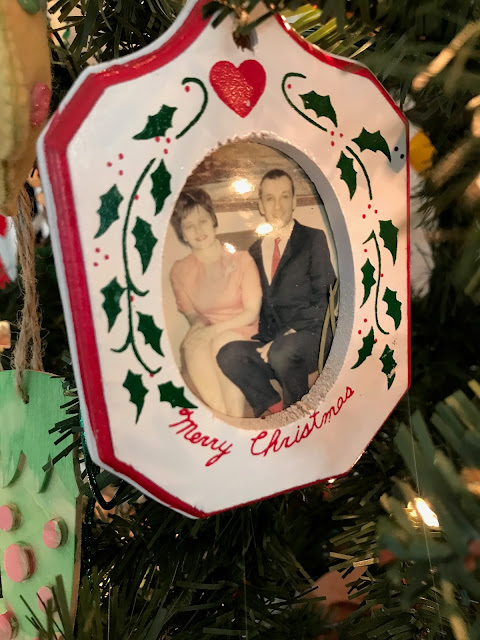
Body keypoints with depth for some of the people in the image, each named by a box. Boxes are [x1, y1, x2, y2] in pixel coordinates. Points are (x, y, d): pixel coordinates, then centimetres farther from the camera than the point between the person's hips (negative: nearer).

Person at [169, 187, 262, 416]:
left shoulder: (241, 259, -4)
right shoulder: (180, 271, 4)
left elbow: (252, 313, -7)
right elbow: (191, 313, 10)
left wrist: (213, 330, -20)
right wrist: (200, 324, -16)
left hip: (243, 333, -2)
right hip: (206, 337, 2)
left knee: (223, 343, -36)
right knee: (195, 348, -33)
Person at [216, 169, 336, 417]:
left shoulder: (314, 239, 4)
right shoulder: (256, 249, 17)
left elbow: (322, 300, -5)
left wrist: (283, 338, -15)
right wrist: (262, 340, -2)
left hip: (308, 336, -3)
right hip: (269, 340, 4)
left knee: (282, 351, -35)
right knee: (228, 355, -25)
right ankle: (275, 406, -5)